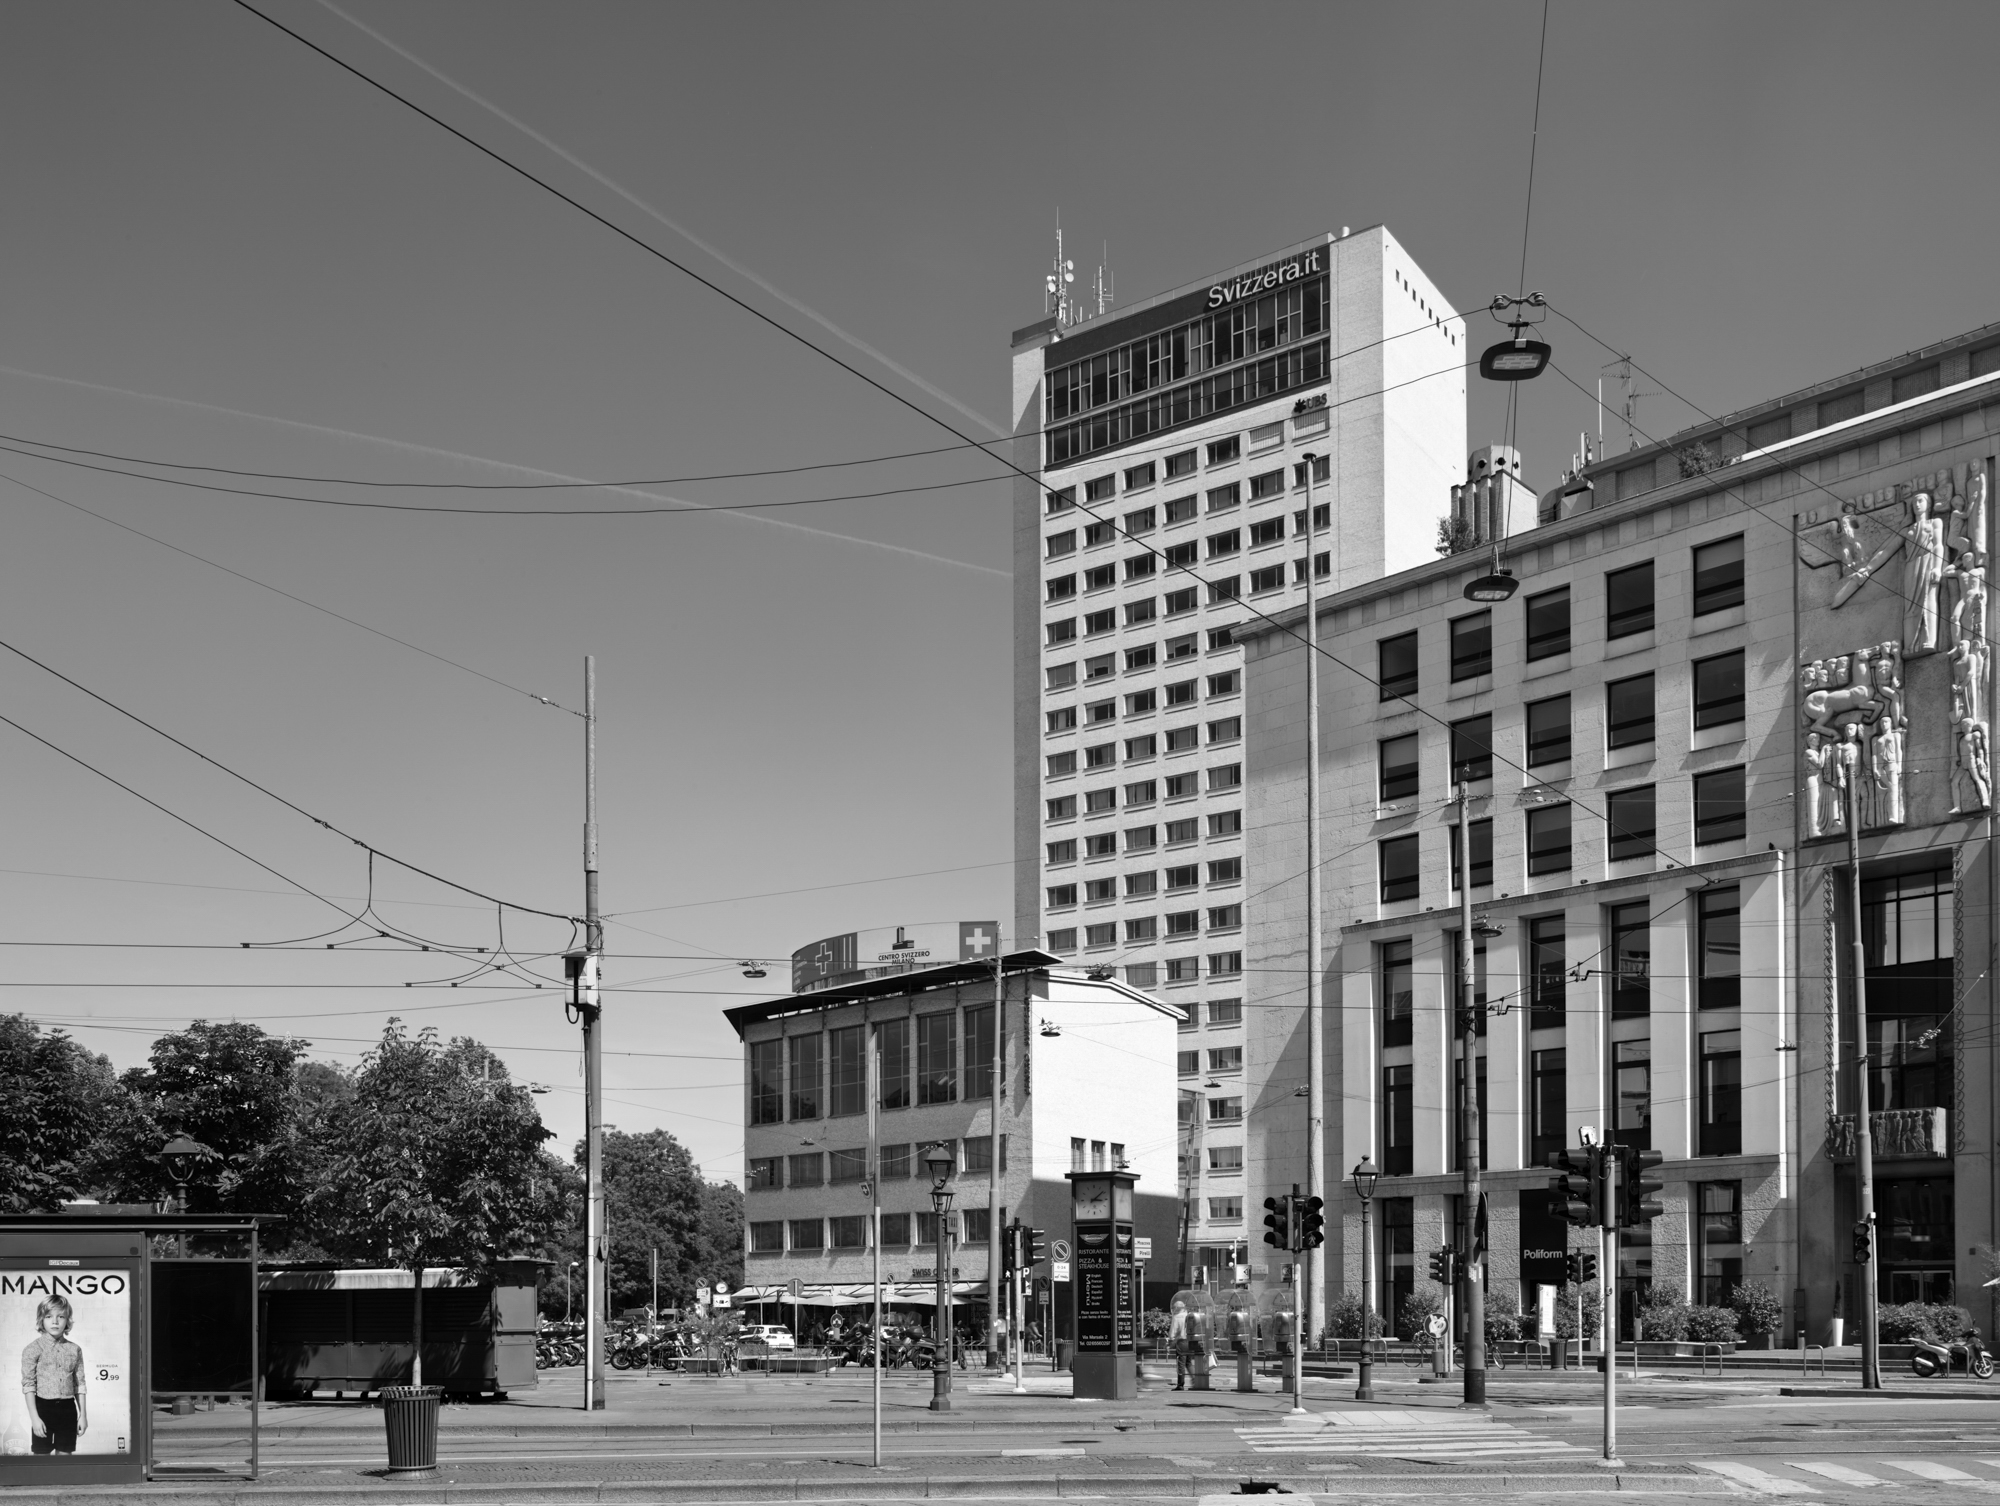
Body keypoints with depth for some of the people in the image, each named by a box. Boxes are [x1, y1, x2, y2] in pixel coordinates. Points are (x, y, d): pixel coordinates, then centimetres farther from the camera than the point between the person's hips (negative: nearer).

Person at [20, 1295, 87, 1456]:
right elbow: (28, 1385, -5)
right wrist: (34, 1417, -12)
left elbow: (80, 1385, 9)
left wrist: (83, 1415, 6)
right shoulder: (33, 1349, -4)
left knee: (65, 1454, 7)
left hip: (68, 1408, 3)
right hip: (44, 1406, -3)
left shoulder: (74, 1350, 6)